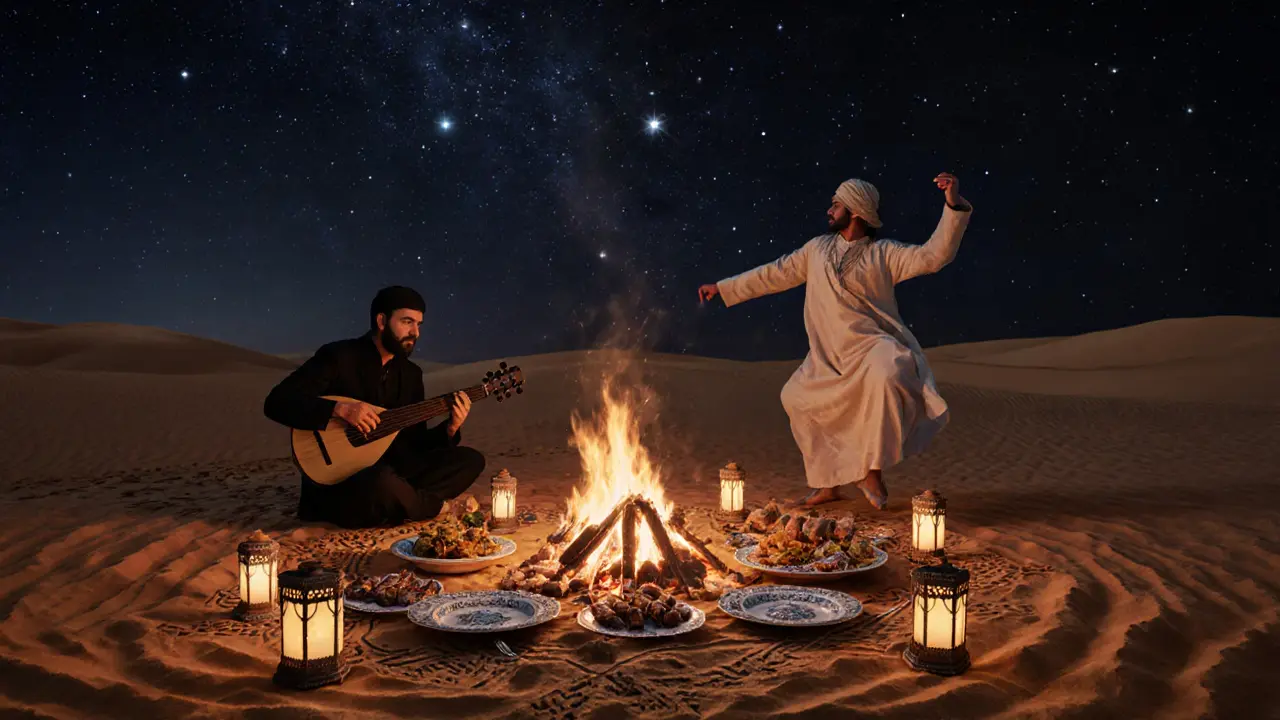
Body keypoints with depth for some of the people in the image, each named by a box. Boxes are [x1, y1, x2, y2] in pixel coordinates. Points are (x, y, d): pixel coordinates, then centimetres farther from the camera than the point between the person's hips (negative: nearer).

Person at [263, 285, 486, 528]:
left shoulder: (411, 373, 10)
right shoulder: (337, 356, -9)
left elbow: (414, 443, 10)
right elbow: (275, 403, -17)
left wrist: (450, 428, -9)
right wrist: (340, 409, -27)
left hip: (389, 471, 6)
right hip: (334, 481, -6)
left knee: (471, 460, -6)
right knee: (383, 481, -40)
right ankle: (431, 506, -7)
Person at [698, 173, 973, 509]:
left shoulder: (883, 254, 0)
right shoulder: (818, 248, 14)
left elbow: (932, 256, -11)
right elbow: (775, 274, 19)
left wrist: (954, 206, -23)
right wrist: (722, 288, 20)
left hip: (873, 349, -6)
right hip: (829, 358, 6)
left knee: (885, 376, -36)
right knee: (797, 398, 9)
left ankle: (872, 472, -22)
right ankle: (830, 483, 26)